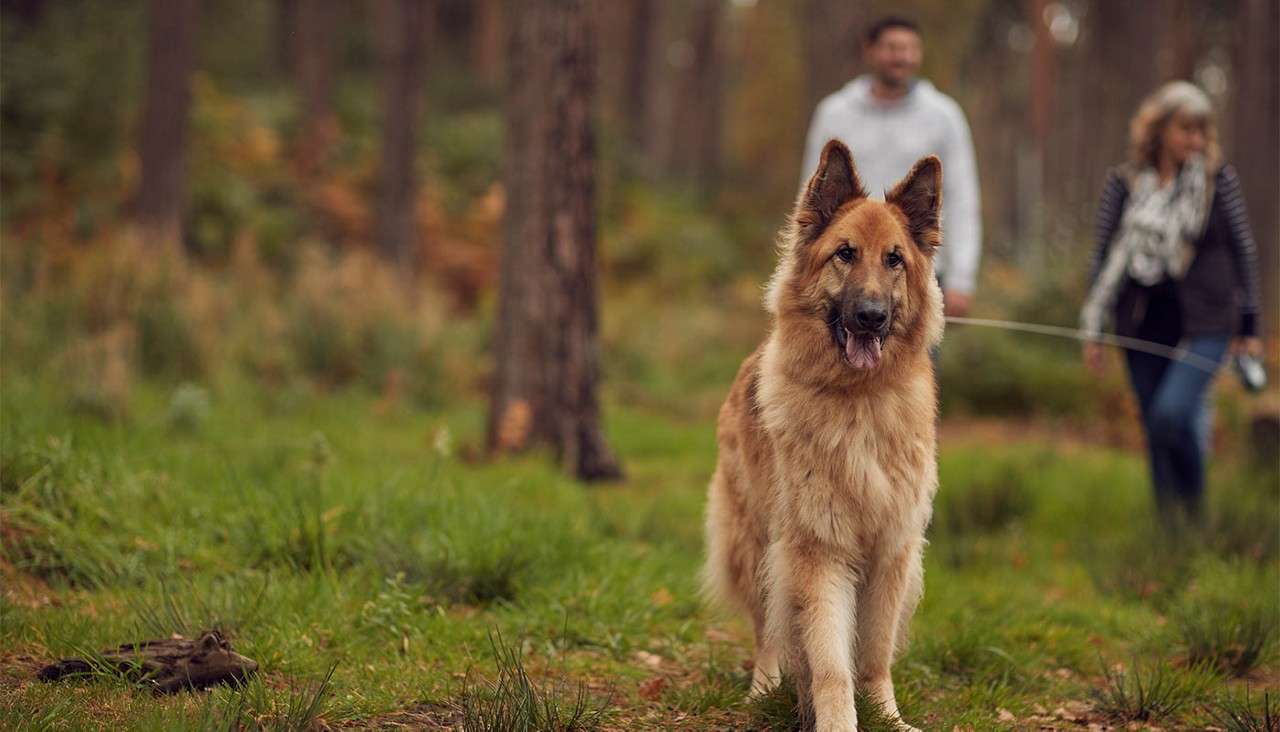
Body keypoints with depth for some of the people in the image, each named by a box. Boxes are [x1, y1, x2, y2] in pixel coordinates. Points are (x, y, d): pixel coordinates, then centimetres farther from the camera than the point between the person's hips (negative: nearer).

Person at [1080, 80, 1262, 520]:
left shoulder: (1219, 180, 0)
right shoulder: (1124, 184, 3)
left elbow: (1243, 252, 7)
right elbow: (1103, 257, 8)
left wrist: (1248, 327, 8)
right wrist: (1093, 331, 5)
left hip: (1204, 323, -3)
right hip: (1143, 326, 3)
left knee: (1172, 412, -21)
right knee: (1156, 433, 5)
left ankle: (1195, 503, 1)